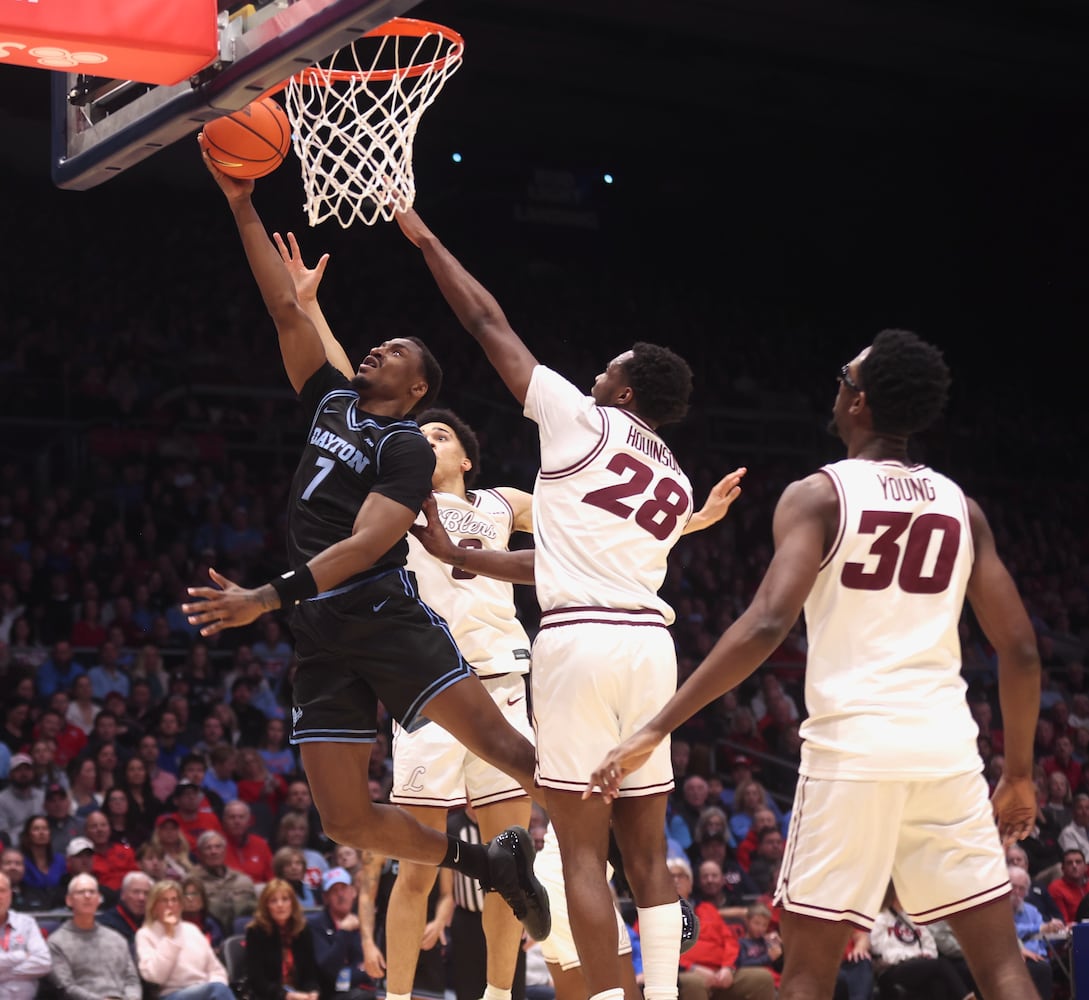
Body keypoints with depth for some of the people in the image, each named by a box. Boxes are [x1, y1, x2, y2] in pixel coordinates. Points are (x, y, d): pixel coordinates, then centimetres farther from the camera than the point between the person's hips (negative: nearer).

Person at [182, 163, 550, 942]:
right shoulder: (334, 400, 16)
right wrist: (244, 209, 10)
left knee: (500, 743, -17)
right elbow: (288, 310, 15)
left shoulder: (407, 446, -4)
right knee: (348, 820, 0)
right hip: (323, 639, 6)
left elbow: (364, 545, -17)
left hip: (388, 619, -6)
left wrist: (266, 599, -27)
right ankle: (488, 862, 16)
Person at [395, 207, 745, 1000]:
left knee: (584, 852, -4)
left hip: (580, 640, -6)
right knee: (647, 853, 10)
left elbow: (488, 322, 8)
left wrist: (425, 240, 20)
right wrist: (477, 561, 36)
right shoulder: (677, 484, 19)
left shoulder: (580, 419, 1)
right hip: (650, 643, 6)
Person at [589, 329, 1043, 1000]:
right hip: (947, 749, 4)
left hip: (854, 747, -4)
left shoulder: (818, 494, -2)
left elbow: (768, 623, -16)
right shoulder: (962, 508, 12)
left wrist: (658, 729, -15)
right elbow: (1021, 651, 10)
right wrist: (1020, 775, 22)